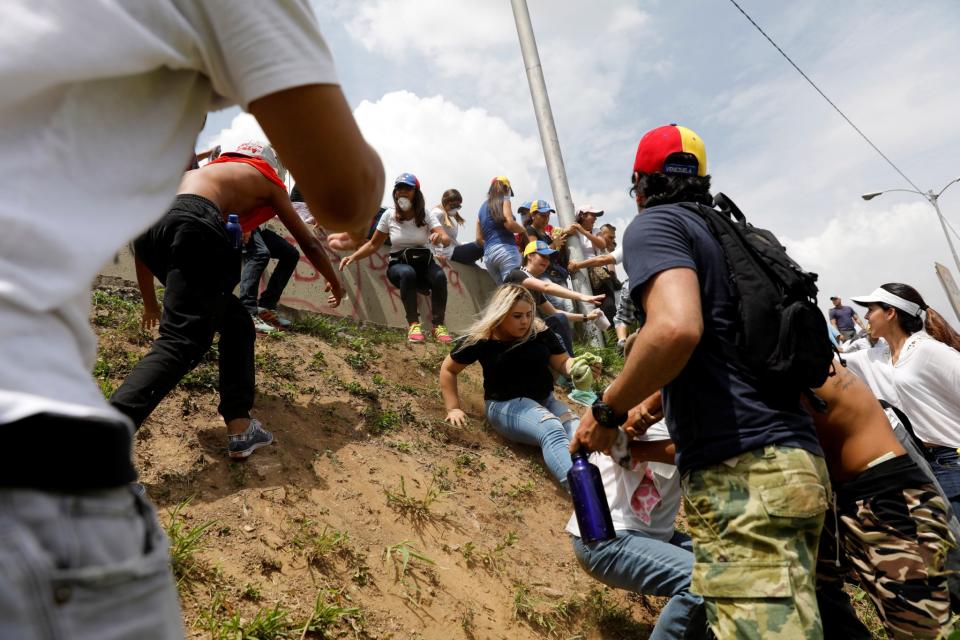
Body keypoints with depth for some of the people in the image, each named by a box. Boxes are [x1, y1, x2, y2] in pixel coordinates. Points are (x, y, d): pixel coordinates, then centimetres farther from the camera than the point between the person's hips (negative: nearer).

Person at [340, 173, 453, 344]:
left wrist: (440, 237, -43)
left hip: (424, 264, 0)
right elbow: (373, 244, 4)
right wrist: (353, 257, -12)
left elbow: (447, 240, -18)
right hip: (399, 265, 0)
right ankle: (413, 324, -30)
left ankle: (438, 325, -22)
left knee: (440, 276, -35)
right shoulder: (389, 215, -3)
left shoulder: (426, 215, -5)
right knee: (407, 273, -38)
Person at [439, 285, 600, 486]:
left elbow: (562, 362, 5)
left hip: (545, 400, 5)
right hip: (506, 404, -4)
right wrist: (453, 408, 2)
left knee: (578, 432, -27)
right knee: (553, 431, -34)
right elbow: (448, 369, 7)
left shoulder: (540, 332, 0)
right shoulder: (481, 339, -6)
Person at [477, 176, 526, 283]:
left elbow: (479, 239, 20)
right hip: (505, 249, -7)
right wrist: (523, 230, 6)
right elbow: (509, 223, -11)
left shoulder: (482, 207, 24)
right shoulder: (504, 200, 6)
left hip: (488, 254, 7)